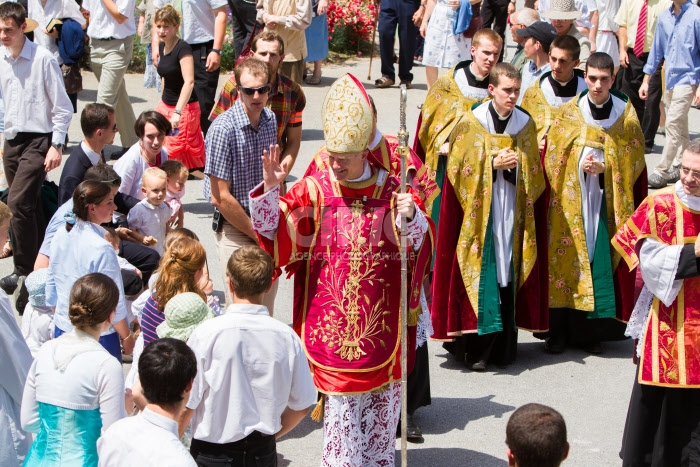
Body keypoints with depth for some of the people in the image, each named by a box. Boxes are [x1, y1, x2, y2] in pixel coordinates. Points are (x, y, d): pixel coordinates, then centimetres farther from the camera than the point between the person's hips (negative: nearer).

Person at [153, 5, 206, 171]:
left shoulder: (183, 48, -20)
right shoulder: (162, 47, 6)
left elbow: (189, 82, -30)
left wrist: (178, 112, -38)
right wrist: (163, 103, 18)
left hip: (184, 107, -8)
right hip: (165, 105, 8)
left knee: (174, 151, -8)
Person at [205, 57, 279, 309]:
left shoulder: (270, 119, 3)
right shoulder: (223, 129, -19)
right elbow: (220, 197, -19)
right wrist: (257, 233, -11)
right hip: (235, 229, -6)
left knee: (267, 304, 15)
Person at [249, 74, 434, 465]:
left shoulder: (391, 191, -2)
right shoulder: (314, 191, -3)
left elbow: (420, 244, -6)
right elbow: (272, 230, -8)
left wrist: (411, 218, -26)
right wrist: (270, 189, -23)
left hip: (381, 317, 1)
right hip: (332, 321, -1)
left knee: (383, 396, 11)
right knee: (340, 398, 2)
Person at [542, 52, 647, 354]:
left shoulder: (626, 115, 1)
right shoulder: (568, 113, 0)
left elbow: (633, 163, 3)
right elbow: (551, 160, 3)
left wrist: (604, 168, -13)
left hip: (608, 205, 0)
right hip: (571, 203, 0)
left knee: (601, 264, 0)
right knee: (567, 262, 1)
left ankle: (591, 332, 11)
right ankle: (561, 331, 11)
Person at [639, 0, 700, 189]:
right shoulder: (664, 17, 6)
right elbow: (656, 50, 15)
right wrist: (646, 81, 15)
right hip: (669, 79, 6)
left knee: (673, 125, -10)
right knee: (679, 128, 14)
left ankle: (662, 172, -6)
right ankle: (678, 168, 21)